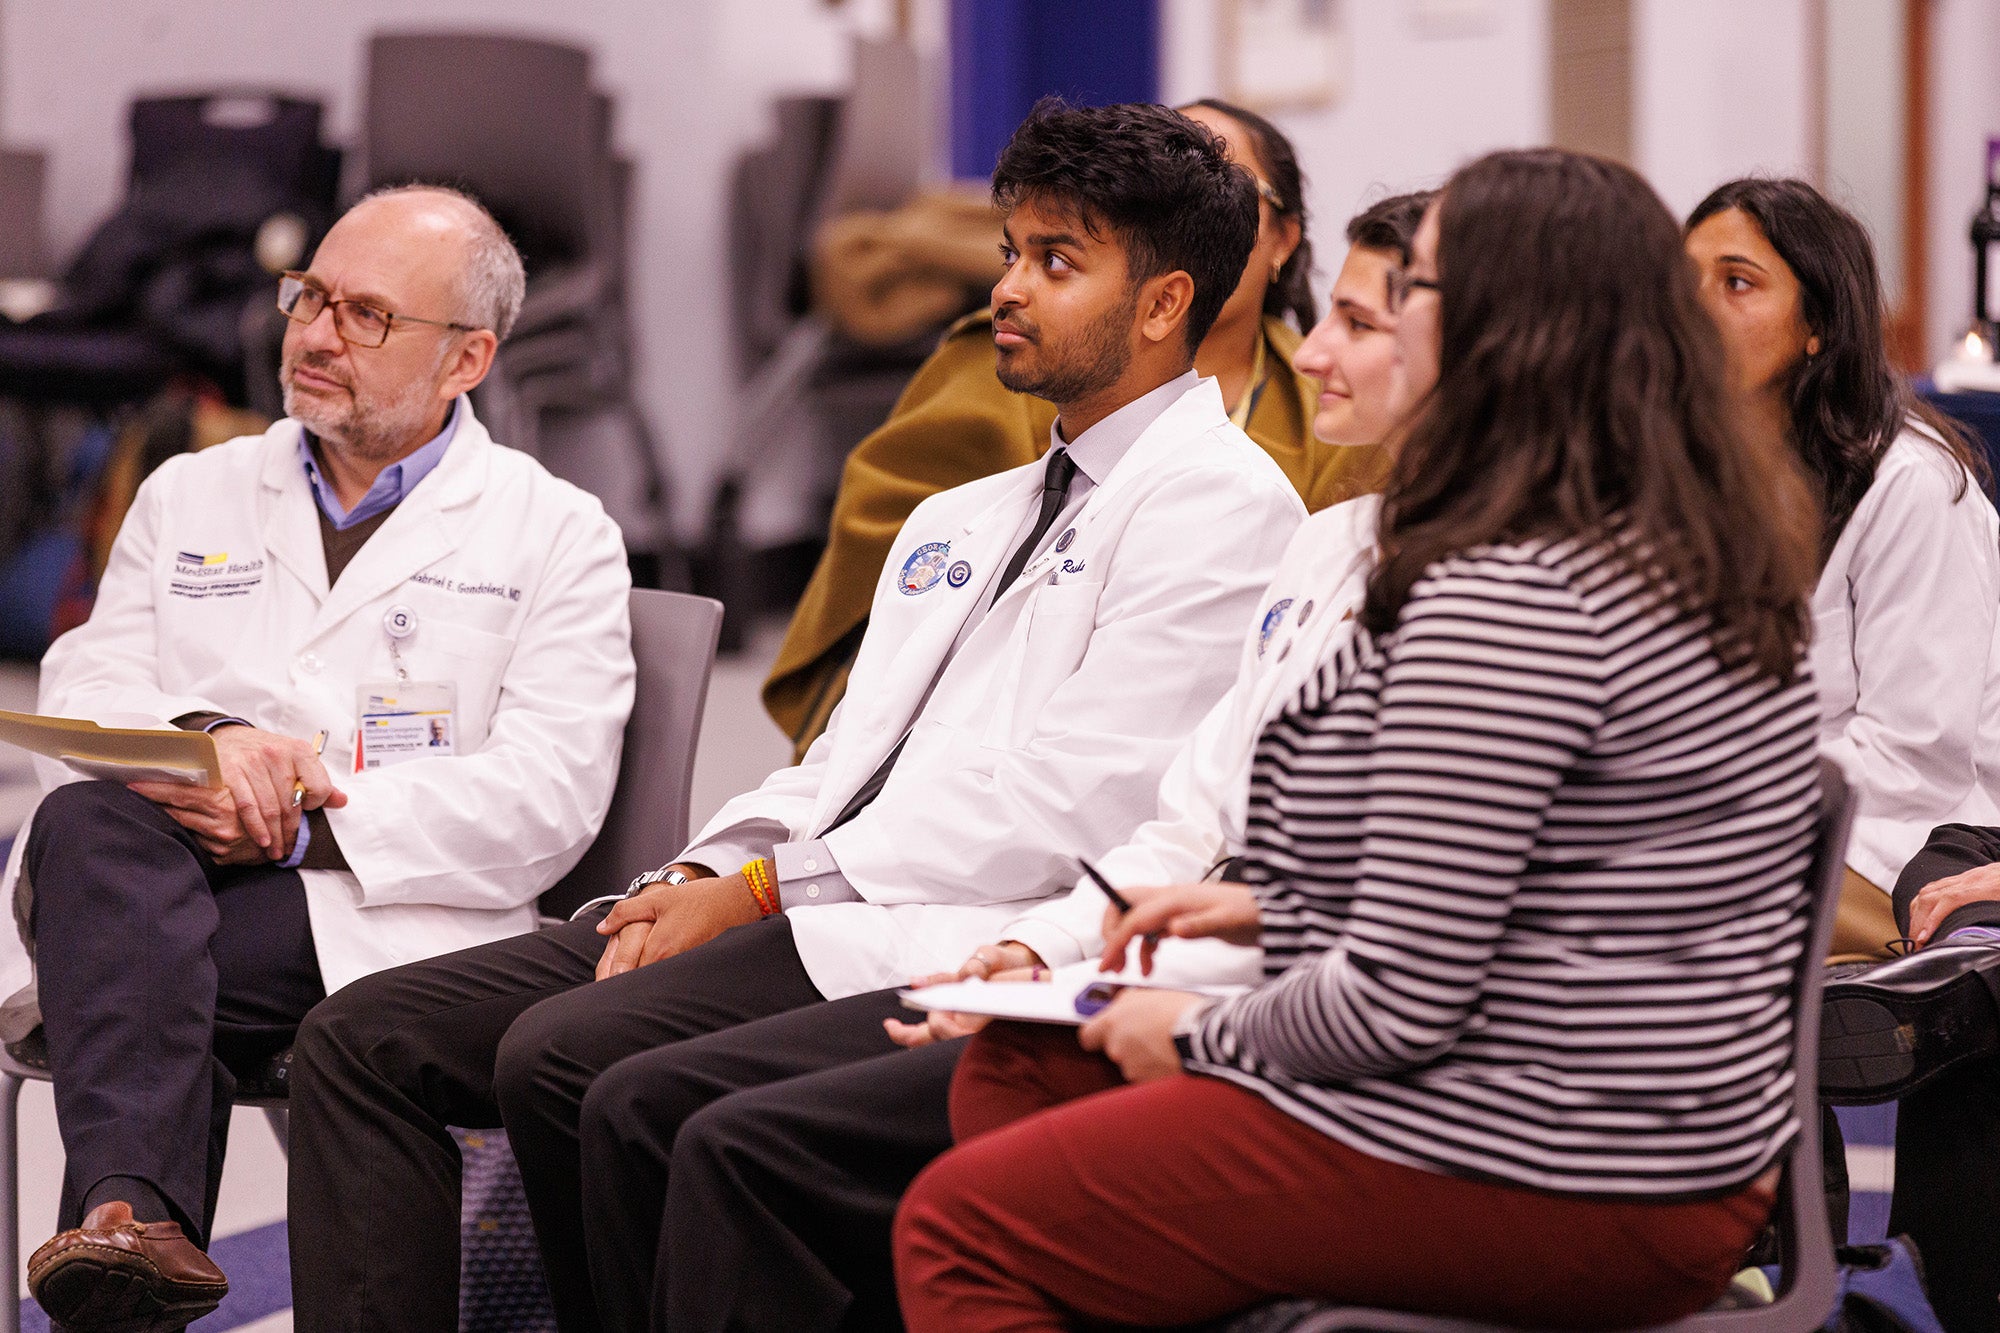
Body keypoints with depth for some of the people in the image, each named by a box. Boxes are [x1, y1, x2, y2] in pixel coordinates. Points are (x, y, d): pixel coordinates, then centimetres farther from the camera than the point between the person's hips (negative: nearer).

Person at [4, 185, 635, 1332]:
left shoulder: (558, 536, 11)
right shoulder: (190, 495, 25)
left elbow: (547, 800, -2)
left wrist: (314, 824, -13)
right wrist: (201, 735, -11)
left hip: (388, 921, -3)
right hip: (156, 889, 3)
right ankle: (136, 1213, -46)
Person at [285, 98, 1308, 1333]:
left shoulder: (1218, 503, -4)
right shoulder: (958, 519, 27)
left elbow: (1062, 816, -14)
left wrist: (766, 891, -11)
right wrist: (707, 875, 1)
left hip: (954, 941, -9)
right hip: (822, 906, 9)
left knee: (562, 1055, -30)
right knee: (365, 1037, -4)